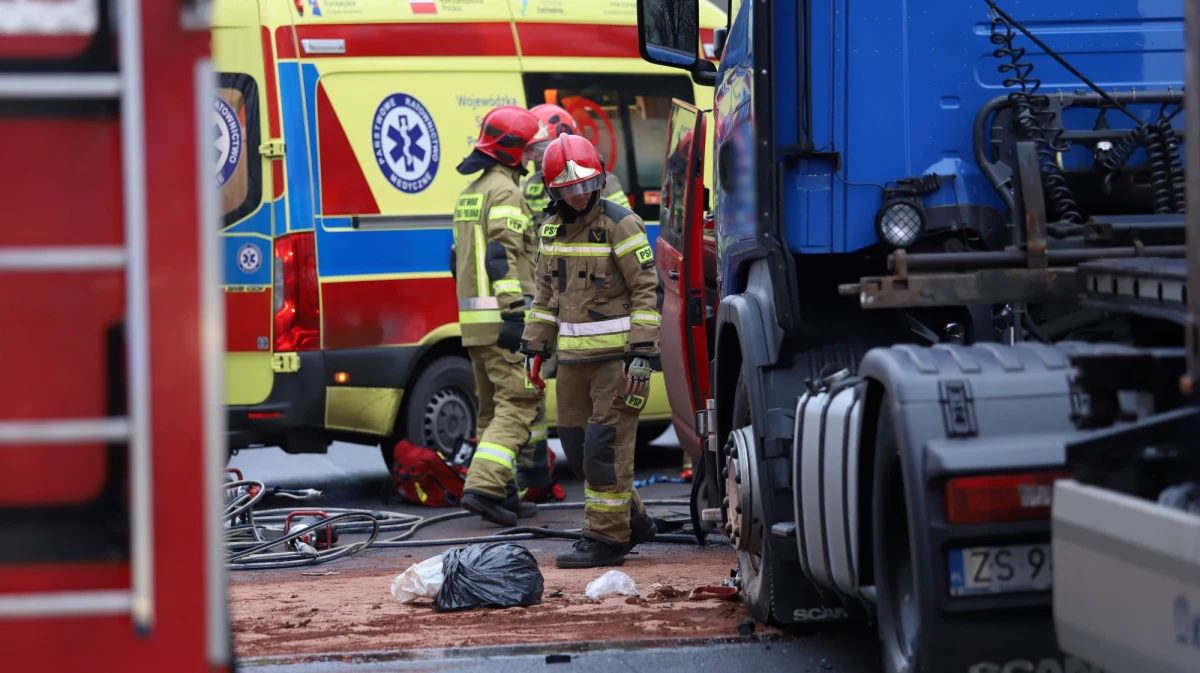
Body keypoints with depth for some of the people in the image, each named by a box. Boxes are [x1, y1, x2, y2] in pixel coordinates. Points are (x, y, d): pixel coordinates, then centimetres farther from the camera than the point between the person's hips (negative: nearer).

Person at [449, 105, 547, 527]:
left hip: (474, 318, 10)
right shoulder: (505, 191, -10)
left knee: (493, 407, 13)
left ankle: (505, 496, 15)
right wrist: (515, 314, -23)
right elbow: (503, 257, -20)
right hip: (502, 316, -10)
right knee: (517, 404, -11)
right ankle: (484, 486, -22)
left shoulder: (469, 193, 20)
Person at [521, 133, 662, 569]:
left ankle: (607, 539, -3)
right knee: (576, 446, 10)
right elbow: (546, 293, 20)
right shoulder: (552, 229, 11)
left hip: (617, 354, -7)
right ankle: (633, 520, 24)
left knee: (605, 446, -8)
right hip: (573, 356, 7)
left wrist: (642, 353, -17)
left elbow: (645, 291, -11)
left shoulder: (620, 225, -10)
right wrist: (534, 347, 16)